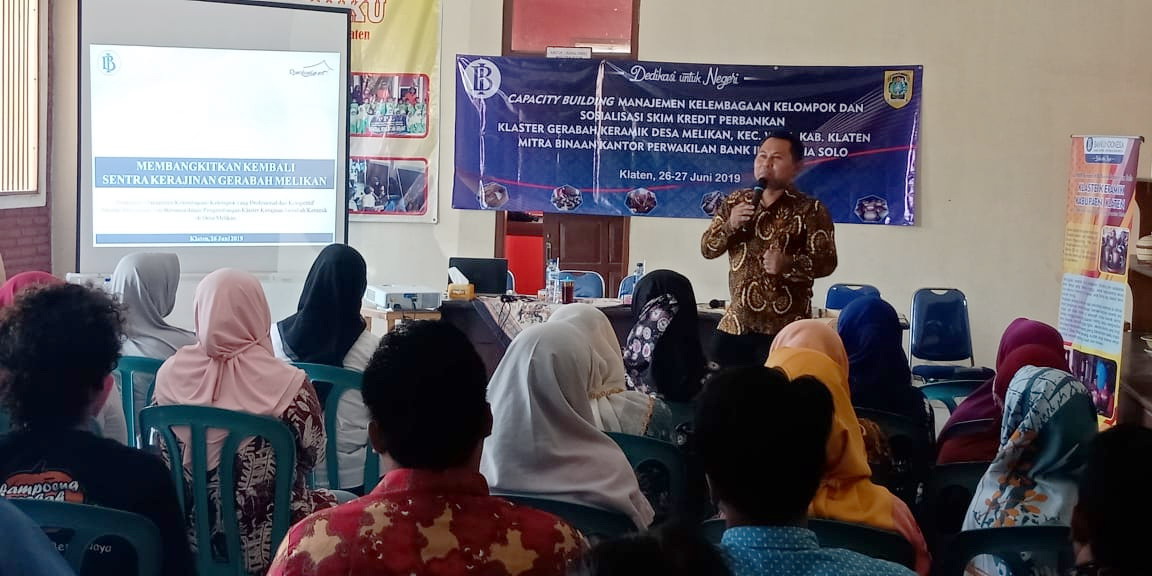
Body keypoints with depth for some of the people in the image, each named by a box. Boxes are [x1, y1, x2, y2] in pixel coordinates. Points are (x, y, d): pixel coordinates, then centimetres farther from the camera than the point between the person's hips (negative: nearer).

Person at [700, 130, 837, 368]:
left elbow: (826, 262, -10)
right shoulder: (736, 201, 10)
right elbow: (707, 249, 10)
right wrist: (729, 225, -9)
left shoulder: (810, 210, -4)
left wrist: (788, 264, -28)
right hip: (735, 324, 5)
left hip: (784, 328, -5)